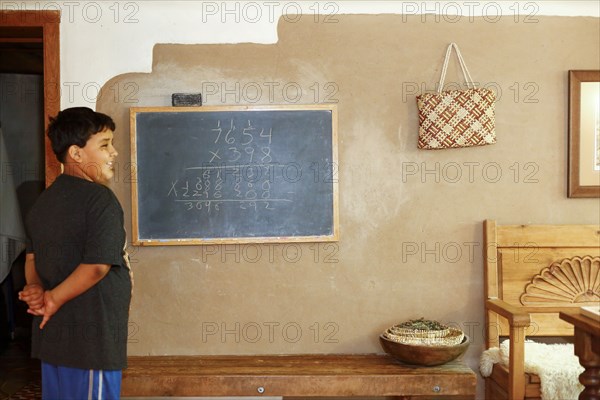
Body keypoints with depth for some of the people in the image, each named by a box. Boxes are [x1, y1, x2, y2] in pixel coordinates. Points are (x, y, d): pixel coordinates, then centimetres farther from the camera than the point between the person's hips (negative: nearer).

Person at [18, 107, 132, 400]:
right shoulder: (100, 199, -16)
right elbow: (97, 266, -23)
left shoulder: (44, 200, 10)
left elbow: (32, 258, 12)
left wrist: (37, 291, -5)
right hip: (92, 338, -8)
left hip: (51, 334, 8)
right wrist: (53, 299, -11)